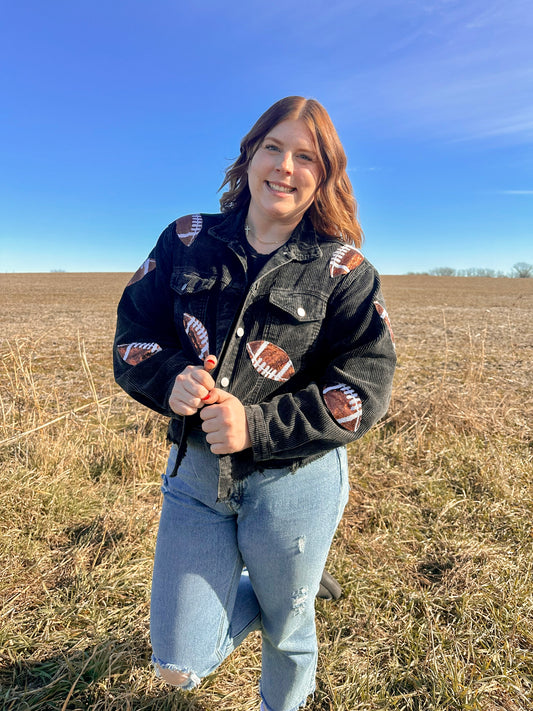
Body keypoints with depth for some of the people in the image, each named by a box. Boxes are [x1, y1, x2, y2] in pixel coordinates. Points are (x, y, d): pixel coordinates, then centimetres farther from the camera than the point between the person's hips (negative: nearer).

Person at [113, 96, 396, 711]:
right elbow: (134, 330, 4)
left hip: (294, 480, -2)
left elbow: (366, 383, -12)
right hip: (195, 470, 3)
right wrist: (169, 381, -19)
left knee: (285, 628, 22)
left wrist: (259, 427, -24)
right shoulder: (187, 240, 1)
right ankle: (271, 586, 41)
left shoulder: (343, 268, -7)